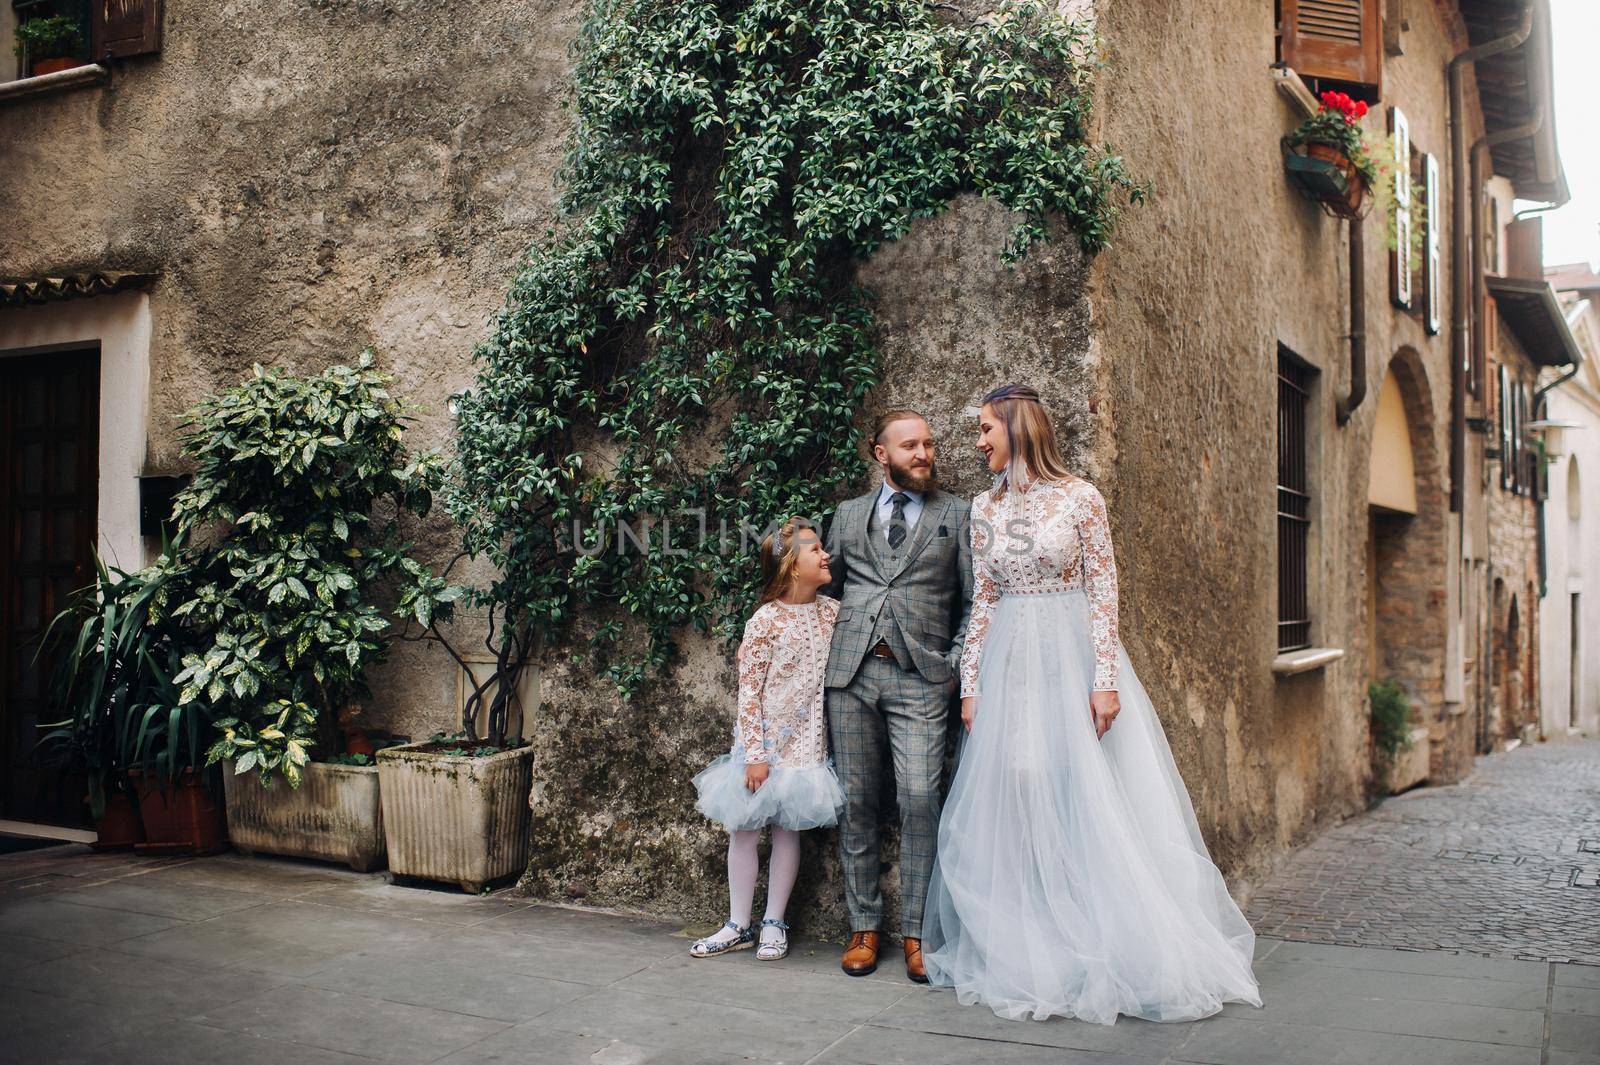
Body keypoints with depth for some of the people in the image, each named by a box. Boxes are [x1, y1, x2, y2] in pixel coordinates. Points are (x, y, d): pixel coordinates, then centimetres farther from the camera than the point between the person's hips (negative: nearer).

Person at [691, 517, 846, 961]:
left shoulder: (833, 612, 0)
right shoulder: (765, 620, -11)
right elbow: (748, 692, -10)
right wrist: (755, 753, -12)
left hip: (805, 741, 3)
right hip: (762, 742, -2)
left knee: (787, 829, 8)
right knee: (744, 829, 5)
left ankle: (774, 924, 20)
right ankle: (738, 925, 18)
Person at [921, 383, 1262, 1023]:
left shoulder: (1079, 498, -4)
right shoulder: (986, 509, 8)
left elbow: (1104, 591, -6)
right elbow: (982, 602, 10)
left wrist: (1105, 679, -12)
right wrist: (970, 683, 6)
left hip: (1071, 655, -3)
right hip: (1009, 663, 4)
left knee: (1088, 794, -2)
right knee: (1017, 798, 3)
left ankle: (1110, 944, 11)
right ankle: (1028, 951, 14)